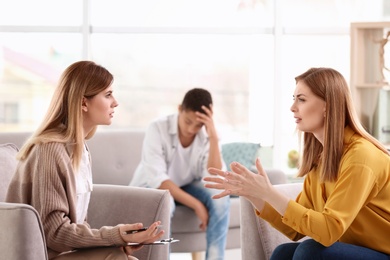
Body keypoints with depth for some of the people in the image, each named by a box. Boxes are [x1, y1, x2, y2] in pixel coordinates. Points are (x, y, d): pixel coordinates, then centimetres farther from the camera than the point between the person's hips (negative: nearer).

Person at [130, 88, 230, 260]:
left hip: (185, 187, 4)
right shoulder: (158, 129, -24)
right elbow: (157, 179, -29)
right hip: (150, 186, -3)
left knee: (220, 197, -25)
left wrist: (214, 138, -35)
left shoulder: (207, 136, -14)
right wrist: (196, 205, -34)